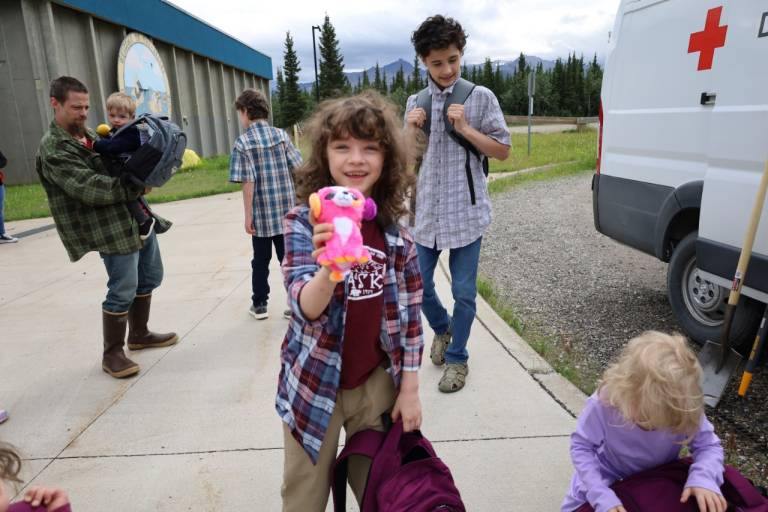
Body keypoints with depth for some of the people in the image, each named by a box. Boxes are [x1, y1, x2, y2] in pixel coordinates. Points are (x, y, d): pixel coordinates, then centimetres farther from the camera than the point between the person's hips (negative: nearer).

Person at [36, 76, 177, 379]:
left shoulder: (88, 136, 17)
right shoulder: (53, 149, -11)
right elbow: (88, 187, -21)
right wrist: (132, 188, -20)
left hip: (138, 218, 9)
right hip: (111, 229, -9)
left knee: (150, 278, 17)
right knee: (122, 290, -5)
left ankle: (139, 334, 35)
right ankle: (112, 354, 14)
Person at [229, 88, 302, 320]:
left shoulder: (243, 142, -7)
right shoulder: (281, 135, 2)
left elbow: (248, 183, -11)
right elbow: (297, 170, 1)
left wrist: (248, 215, -5)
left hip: (262, 213, -2)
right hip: (286, 210, 2)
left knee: (261, 260, 12)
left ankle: (259, 305, 25)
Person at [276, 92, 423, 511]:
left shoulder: (395, 231, -7)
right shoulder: (303, 222, -14)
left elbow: (409, 314, -1)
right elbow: (306, 307, -25)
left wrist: (409, 390, 2)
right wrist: (329, 269, -47)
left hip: (376, 383, 2)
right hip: (314, 385, -2)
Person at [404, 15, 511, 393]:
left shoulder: (481, 97, -1)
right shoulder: (415, 103, 8)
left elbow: (503, 151, -1)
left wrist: (465, 128, -13)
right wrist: (412, 131, -8)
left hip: (466, 212, -3)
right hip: (425, 212, 3)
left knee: (464, 293, 3)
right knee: (419, 285, 10)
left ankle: (456, 358, 25)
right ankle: (442, 328, 40)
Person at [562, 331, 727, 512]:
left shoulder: (686, 409, -31)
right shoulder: (603, 403, -38)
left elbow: (708, 445, -16)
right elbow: (581, 446, -26)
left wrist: (703, 477, -37)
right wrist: (601, 495, -34)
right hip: (610, 477, -2)